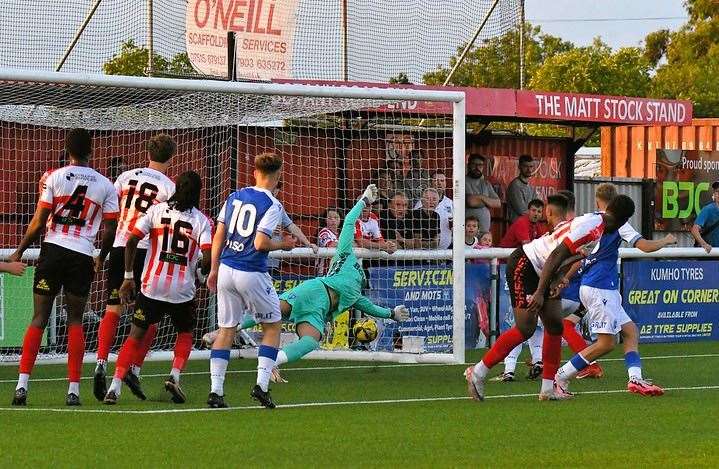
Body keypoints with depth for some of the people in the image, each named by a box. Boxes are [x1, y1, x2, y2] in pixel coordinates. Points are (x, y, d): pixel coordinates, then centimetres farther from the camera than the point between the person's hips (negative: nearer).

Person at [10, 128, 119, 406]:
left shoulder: (55, 178, -1)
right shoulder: (105, 185, 5)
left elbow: (38, 222, -3)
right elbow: (111, 230, 6)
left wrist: (19, 252, 8)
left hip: (53, 250, -1)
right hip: (83, 256, 1)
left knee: (39, 318, 2)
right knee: (75, 321, 8)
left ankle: (22, 385, -7)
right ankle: (74, 390, 2)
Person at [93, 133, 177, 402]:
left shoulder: (126, 177, 10)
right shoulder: (168, 186, -2)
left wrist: (101, 254, 20)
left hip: (118, 248, 3)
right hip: (147, 251, -3)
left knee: (112, 310, 8)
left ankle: (101, 365, -9)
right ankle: (134, 370, -2)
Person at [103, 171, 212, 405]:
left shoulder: (157, 210, 3)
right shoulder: (201, 221, -1)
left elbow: (131, 240, -6)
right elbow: (208, 258, -11)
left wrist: (128, 277, -1)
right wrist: (201, 272, 12)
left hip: (152, 287, 1)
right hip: (183, 290, -1)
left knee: (136, 336, 9)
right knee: (185, 333, 24)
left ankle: (115, 386, -5)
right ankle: (174, 376, 4)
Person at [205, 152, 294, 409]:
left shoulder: (234, 197, 9)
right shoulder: (272, 205, -9)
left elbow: (219, 236, 9)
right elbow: (260, 243, -17)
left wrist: (214, 269, 17)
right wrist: (283, 245, 2)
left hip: (226, 270, 5)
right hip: (252, 274, -5)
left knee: (226, 330, 11)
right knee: (273, 327, 13)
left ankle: (215, 390, 3)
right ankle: (262, 384, 1)